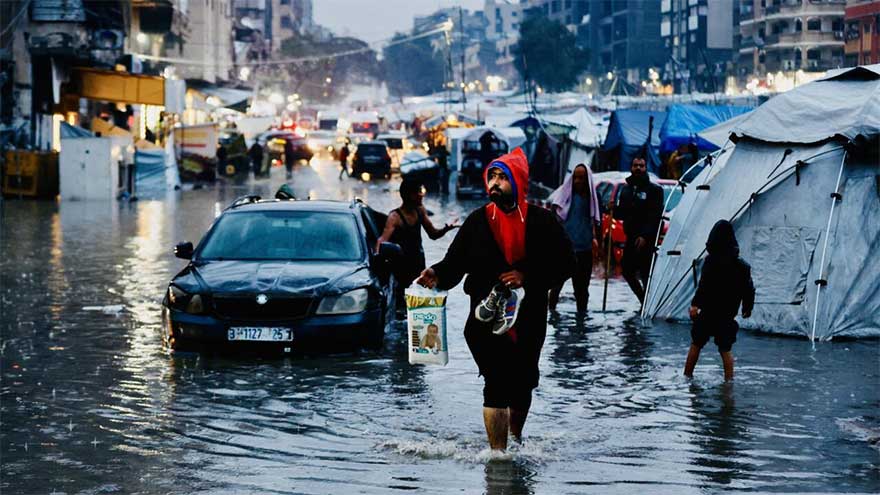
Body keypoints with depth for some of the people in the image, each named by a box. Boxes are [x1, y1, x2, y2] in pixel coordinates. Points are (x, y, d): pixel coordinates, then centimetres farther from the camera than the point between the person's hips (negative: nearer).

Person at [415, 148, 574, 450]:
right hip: (486, 321, -1)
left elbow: (565, 263, -2)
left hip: (528, 322, 1)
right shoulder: (478, 221, 3)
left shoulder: (541, 222, 0)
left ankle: (515, 437, 43)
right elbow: (456, 261, -1)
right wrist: (438, 275, -22)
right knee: (497, 383, -14)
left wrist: (527, 276, -14)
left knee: (522, 385, 16)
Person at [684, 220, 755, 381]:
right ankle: (729, 379, 6)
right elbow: (748, 288, 9)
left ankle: (687, 375, 14)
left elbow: (704, 285, -23)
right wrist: (748, 307, 23)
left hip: (709, 312, -4)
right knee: (726, 349, 11)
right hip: (728, 314, 4)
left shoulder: (712, 261, -14)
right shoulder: (741, 265, 3)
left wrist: (695, 304, -24)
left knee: (696, 344, 9)